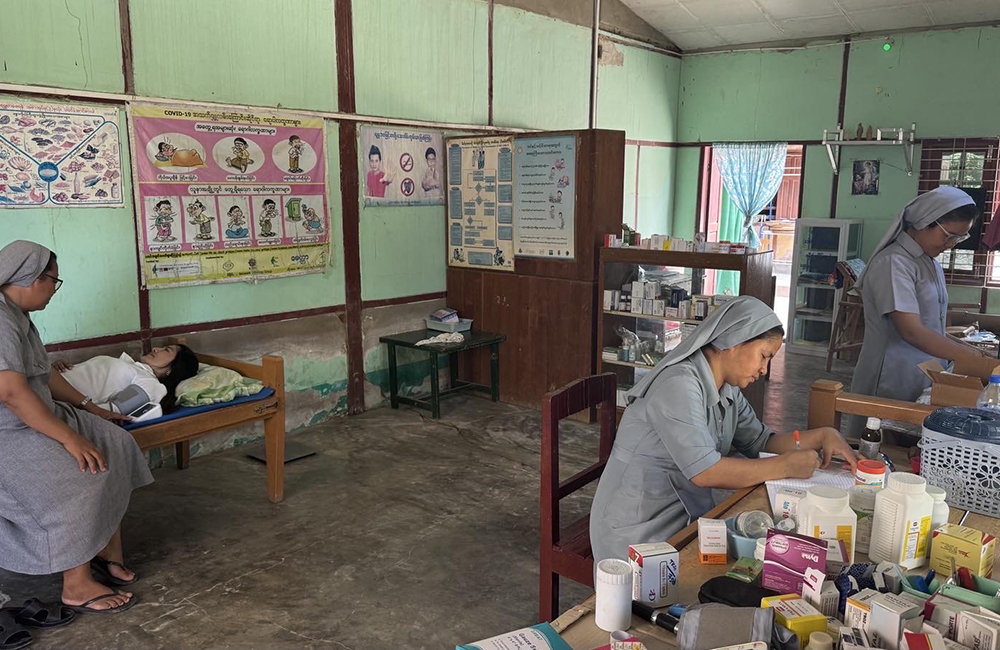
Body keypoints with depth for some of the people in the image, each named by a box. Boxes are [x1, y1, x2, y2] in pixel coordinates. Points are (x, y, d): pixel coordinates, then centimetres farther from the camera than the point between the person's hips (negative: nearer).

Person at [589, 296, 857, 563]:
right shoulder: (680, 384, -22)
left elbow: (760, 441, 14)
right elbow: (705, 472, -27)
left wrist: (822, 436, 1)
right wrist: (785, 466, -18)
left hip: (689, 517, 9)